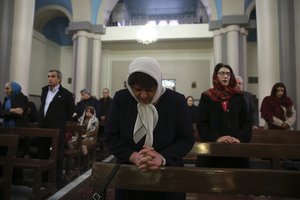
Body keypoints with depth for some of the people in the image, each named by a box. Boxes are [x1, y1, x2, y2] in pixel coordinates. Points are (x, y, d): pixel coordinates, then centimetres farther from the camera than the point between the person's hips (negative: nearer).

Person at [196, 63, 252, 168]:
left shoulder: (238, 96, 11)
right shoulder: (206, 97, 3)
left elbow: (247, 122, 6)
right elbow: (201, 124, -3)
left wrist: (240, 138, -11)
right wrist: (216, 138, -17)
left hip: (236, 146, 2)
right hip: (212, 147, -2)